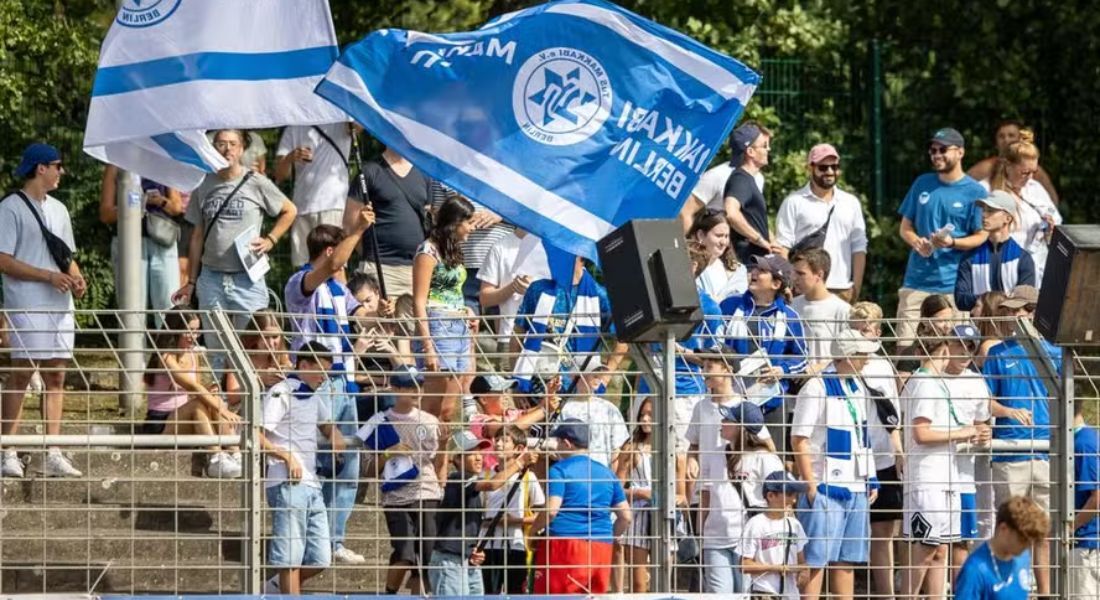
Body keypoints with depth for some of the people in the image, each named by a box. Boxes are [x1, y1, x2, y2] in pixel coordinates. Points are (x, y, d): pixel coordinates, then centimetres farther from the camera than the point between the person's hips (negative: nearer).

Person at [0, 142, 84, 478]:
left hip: (60, 305, 7)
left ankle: (53, 455, 3)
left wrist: (76, 280, 3)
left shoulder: (58, 210, 19)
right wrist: (50, 276, -16)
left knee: (56, 375, 3)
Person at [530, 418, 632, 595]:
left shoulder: (560, 470, -2)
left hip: (564, 544, -6)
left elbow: (551, 511, -14)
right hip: (601, 550, 6)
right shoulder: (606, 473, 15)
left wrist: (532, 530, 2)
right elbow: (626, 517, 14)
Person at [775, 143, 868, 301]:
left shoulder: (851, 203, 15)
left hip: (842, 289, 3)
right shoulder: (794, 202, 4)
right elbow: (783, 247, 0)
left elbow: (859, 247, 13)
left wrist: (856, 286, 4)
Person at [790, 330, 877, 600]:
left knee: (847, 560, 10)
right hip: (826, 487, -8)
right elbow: (799, 439, -13)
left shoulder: (857, 386, 12)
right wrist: (811, 485, -16)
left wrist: (871, 479, 16)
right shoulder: (816, 388, -12)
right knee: (816, 560, -7)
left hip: (856, 487, 8)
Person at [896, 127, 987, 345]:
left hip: (953, 285, -3)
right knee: (906, 345, -4)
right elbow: (905, 227, 18)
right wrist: (916, 242, -5)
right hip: (917, 281, 3)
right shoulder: (922, 184, 13)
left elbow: (981, 237, 1)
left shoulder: (974, 192, 1)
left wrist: (952, 243, -17)